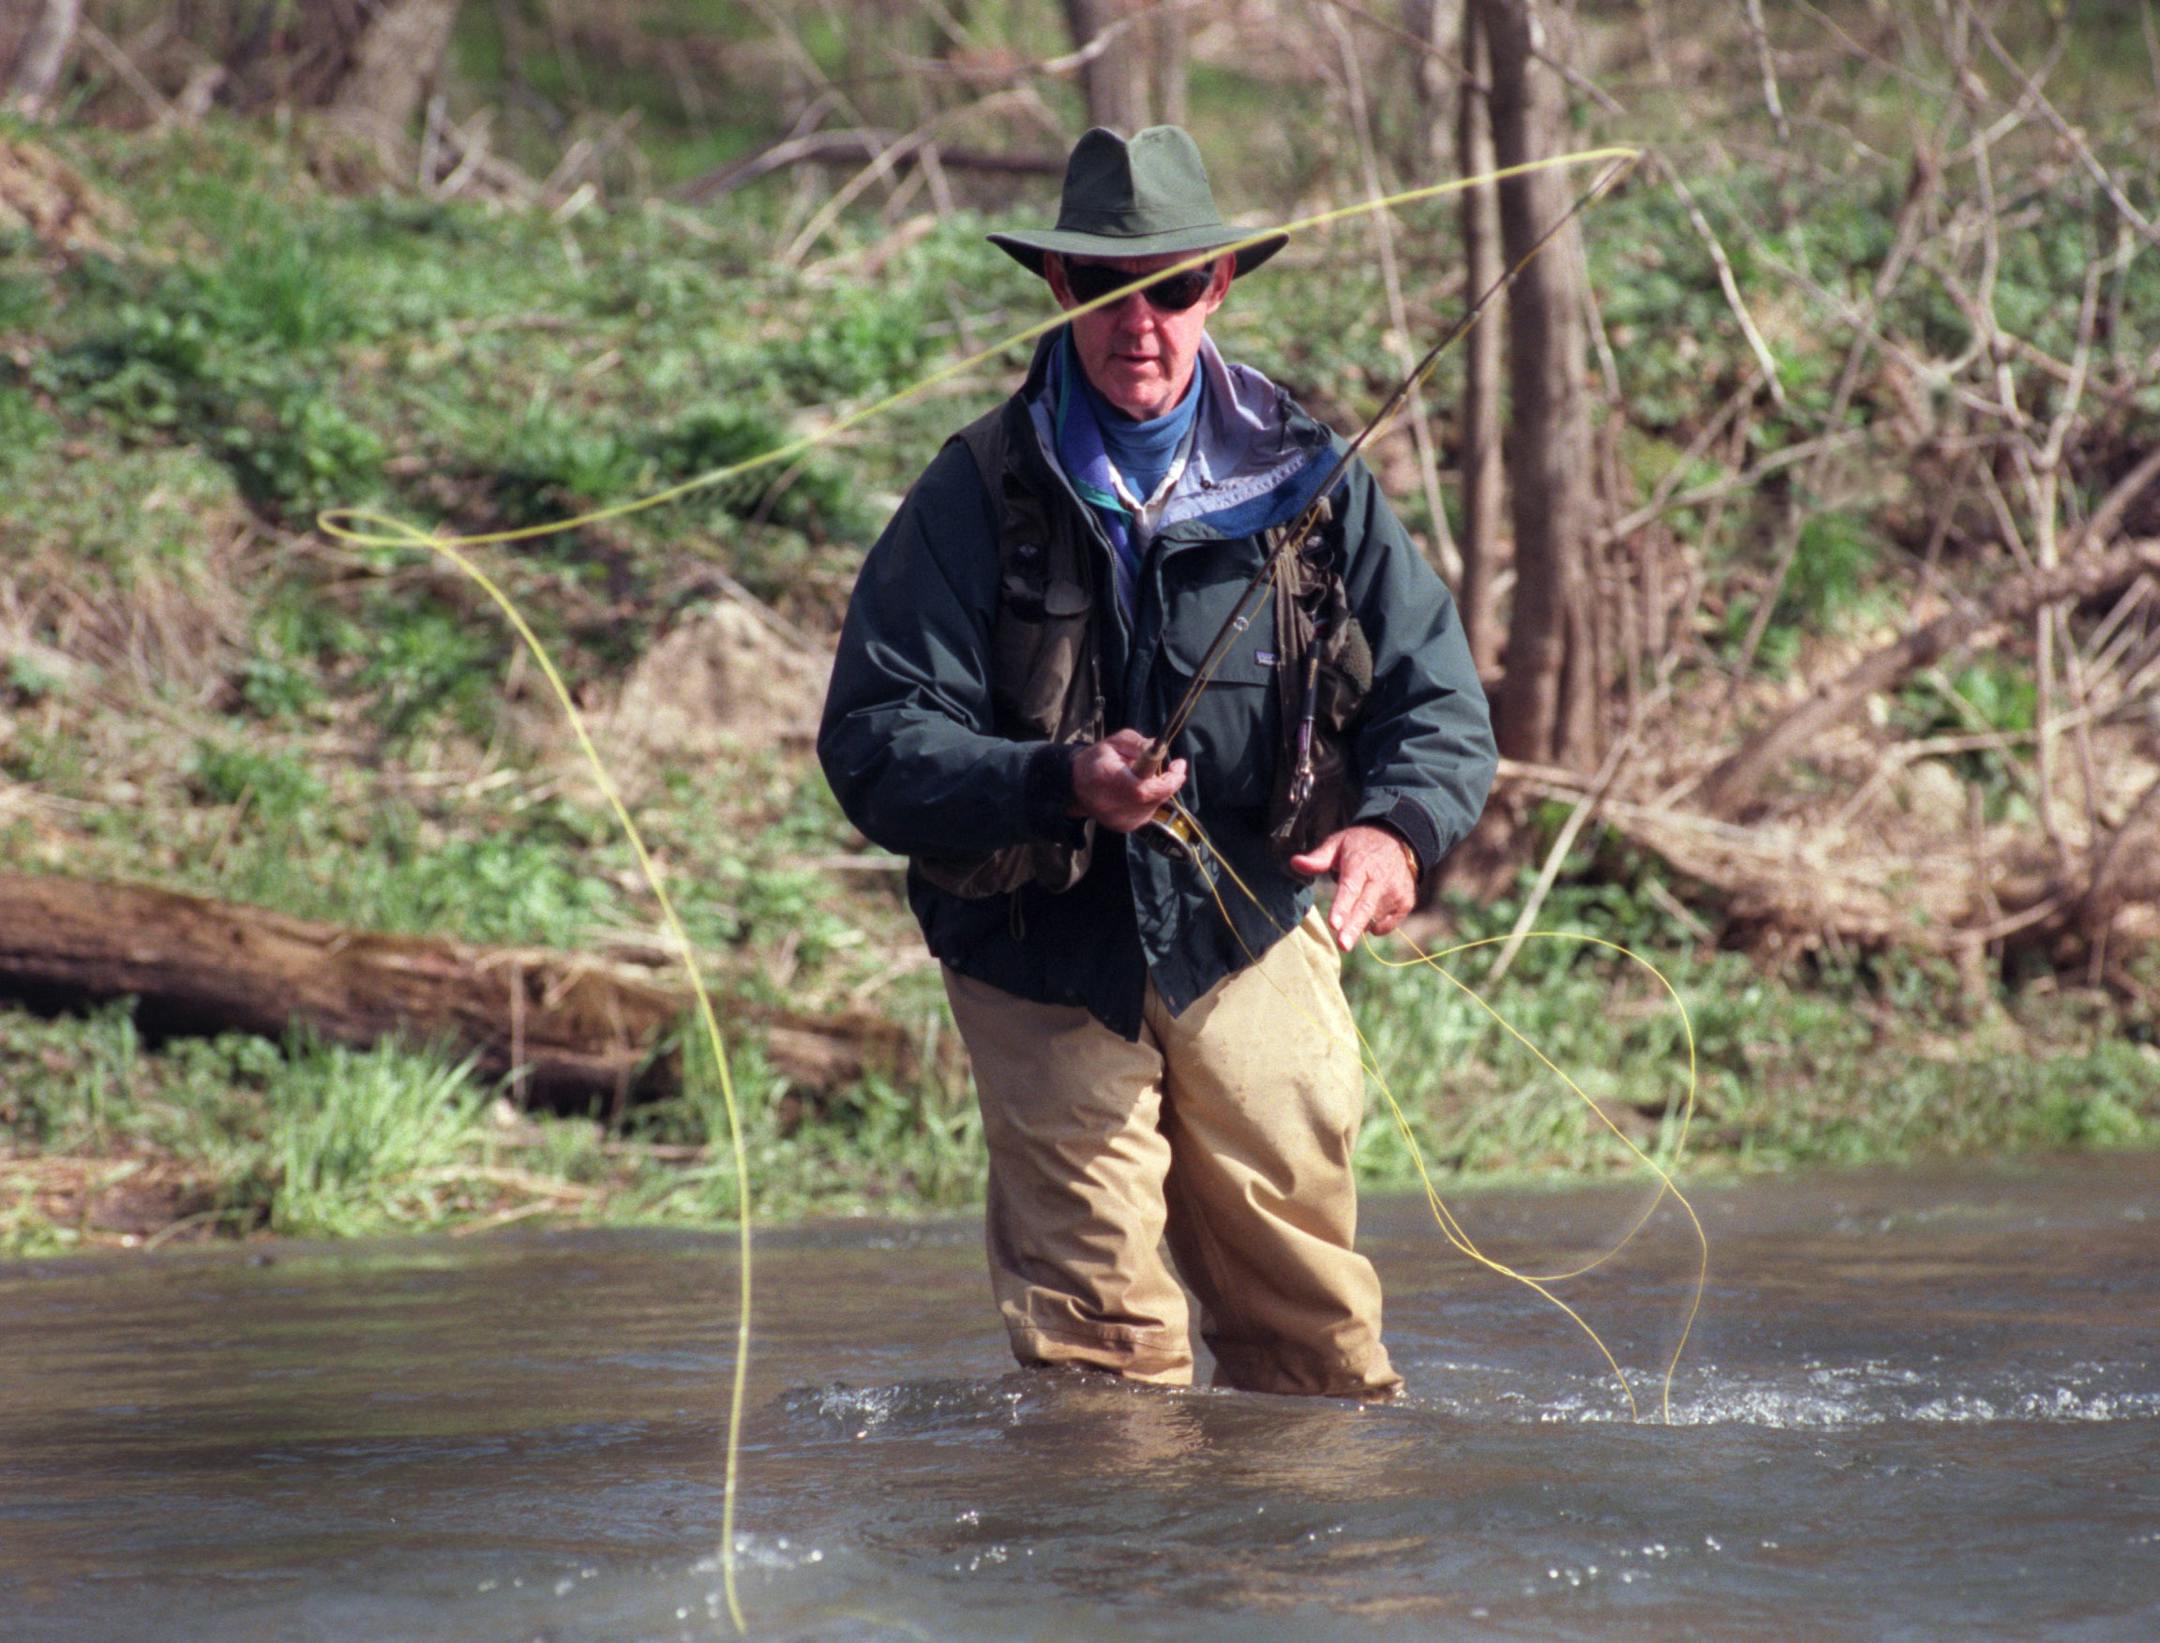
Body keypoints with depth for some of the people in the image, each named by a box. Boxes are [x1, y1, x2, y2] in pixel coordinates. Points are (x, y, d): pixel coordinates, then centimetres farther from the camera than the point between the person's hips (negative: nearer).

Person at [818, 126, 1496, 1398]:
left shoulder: (1305, 480, 0)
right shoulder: (981, 496, -7)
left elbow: (1438, 697, 1)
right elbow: (874, 743, -12)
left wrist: (1398, 827, -22)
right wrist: (1059, 784, -30)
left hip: (1253, 941, 2)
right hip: (1044, 960, -2)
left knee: (1315, 1332, 6)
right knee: (1096, 1341, -2)